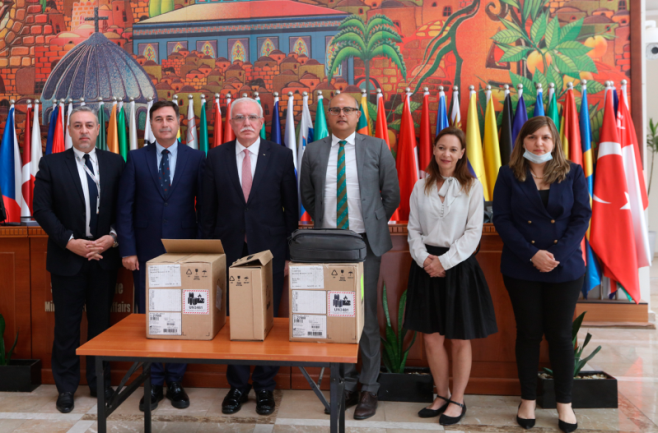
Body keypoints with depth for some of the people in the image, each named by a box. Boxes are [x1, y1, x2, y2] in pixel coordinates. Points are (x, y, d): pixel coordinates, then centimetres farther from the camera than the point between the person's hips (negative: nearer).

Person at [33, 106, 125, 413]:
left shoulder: (115, 163, 4)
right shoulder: (51, 164, 1)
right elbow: (41, 209, -4)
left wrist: (112, 237, -11)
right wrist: (70, 241, -14)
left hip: (104, 256, 1)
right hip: (67, 257, -1)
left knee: (101, 321, 11)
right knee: (66, 325, 8)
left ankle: (100, 382, 25)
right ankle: (66, 387, 23)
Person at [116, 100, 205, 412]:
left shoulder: (196, 158, 3)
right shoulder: (136, 158, 5)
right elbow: (125, 207, 2)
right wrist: (127, 249, -4)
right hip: (146, 250, 1)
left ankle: (175, 382, 21)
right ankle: (153, 383, 21)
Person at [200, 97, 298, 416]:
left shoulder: (281, 156, 1)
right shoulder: (216, 157, 5)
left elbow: (291, 208, 1)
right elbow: (209, 210, 7)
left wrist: (290, 253, -2)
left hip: (268, 250, -1)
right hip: (229, 251, 1)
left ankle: (264, 387, 24)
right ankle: (237, 386, 26)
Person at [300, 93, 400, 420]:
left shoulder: (377, 148, 2)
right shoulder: (313, 152, 7)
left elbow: (392, 194, 6)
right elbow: (307, 195, 17)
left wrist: (373, 224, 7)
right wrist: (322, 223, 11)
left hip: (365, 243, -2)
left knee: (366, 317, 3)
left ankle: (369, 389, 19)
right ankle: (346, 384, 24)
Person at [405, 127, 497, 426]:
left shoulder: (472, 187, -1)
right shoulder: (421, 187, 7)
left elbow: (473, 232, -6)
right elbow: (413, 229, 7)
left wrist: (445, 262, -14)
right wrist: (424, 258, -9)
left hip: (459, 267, -3)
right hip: (426, 266, 3)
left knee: (460, 339, 7)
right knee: (431, 336, 8)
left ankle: (457, 401, 24)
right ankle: (442, 396, 27)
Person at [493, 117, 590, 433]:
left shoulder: (573, 173, 4)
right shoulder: (509, 175, 1)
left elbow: (582, 217, -1)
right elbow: (501, 219, -5)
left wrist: (557, 254, -14)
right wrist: (532, 254, -15)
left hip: (565, 268, 1)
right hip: (521, 270, 0)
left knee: (560, 334, 9)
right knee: (528, 333, 9)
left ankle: (564, 403, 26)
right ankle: (528, 400, 25)